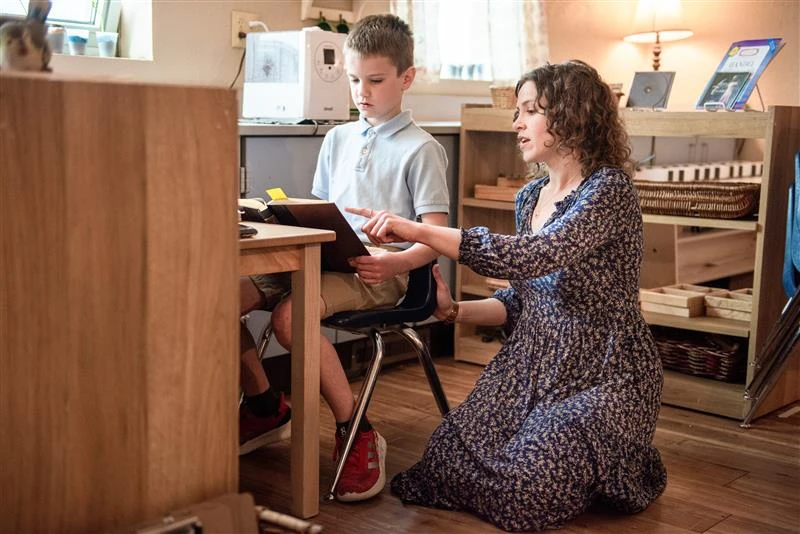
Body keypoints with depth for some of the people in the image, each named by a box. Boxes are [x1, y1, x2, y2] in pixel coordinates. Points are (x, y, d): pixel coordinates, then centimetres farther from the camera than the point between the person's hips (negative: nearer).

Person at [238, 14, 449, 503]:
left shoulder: (421, 149, -1)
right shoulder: (337, 139, 19)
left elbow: (435, 238, -7)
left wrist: (395, 262, -25)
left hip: (380, 272, -6)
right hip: (324, 259, 7)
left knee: (290, 314, -34)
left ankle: (358, 432, -16)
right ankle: (266, 407, 9)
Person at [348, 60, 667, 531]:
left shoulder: (610, 189, -16)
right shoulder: (530, 196, 9)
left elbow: (532, 257, -32)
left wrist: (419, 231, -33)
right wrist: (456, 311, -1)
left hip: (601, 375, -7)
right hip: (533, 366, 7)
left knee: (521, 487, -20)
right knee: (448, 463, -8)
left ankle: (620, 463, 12)